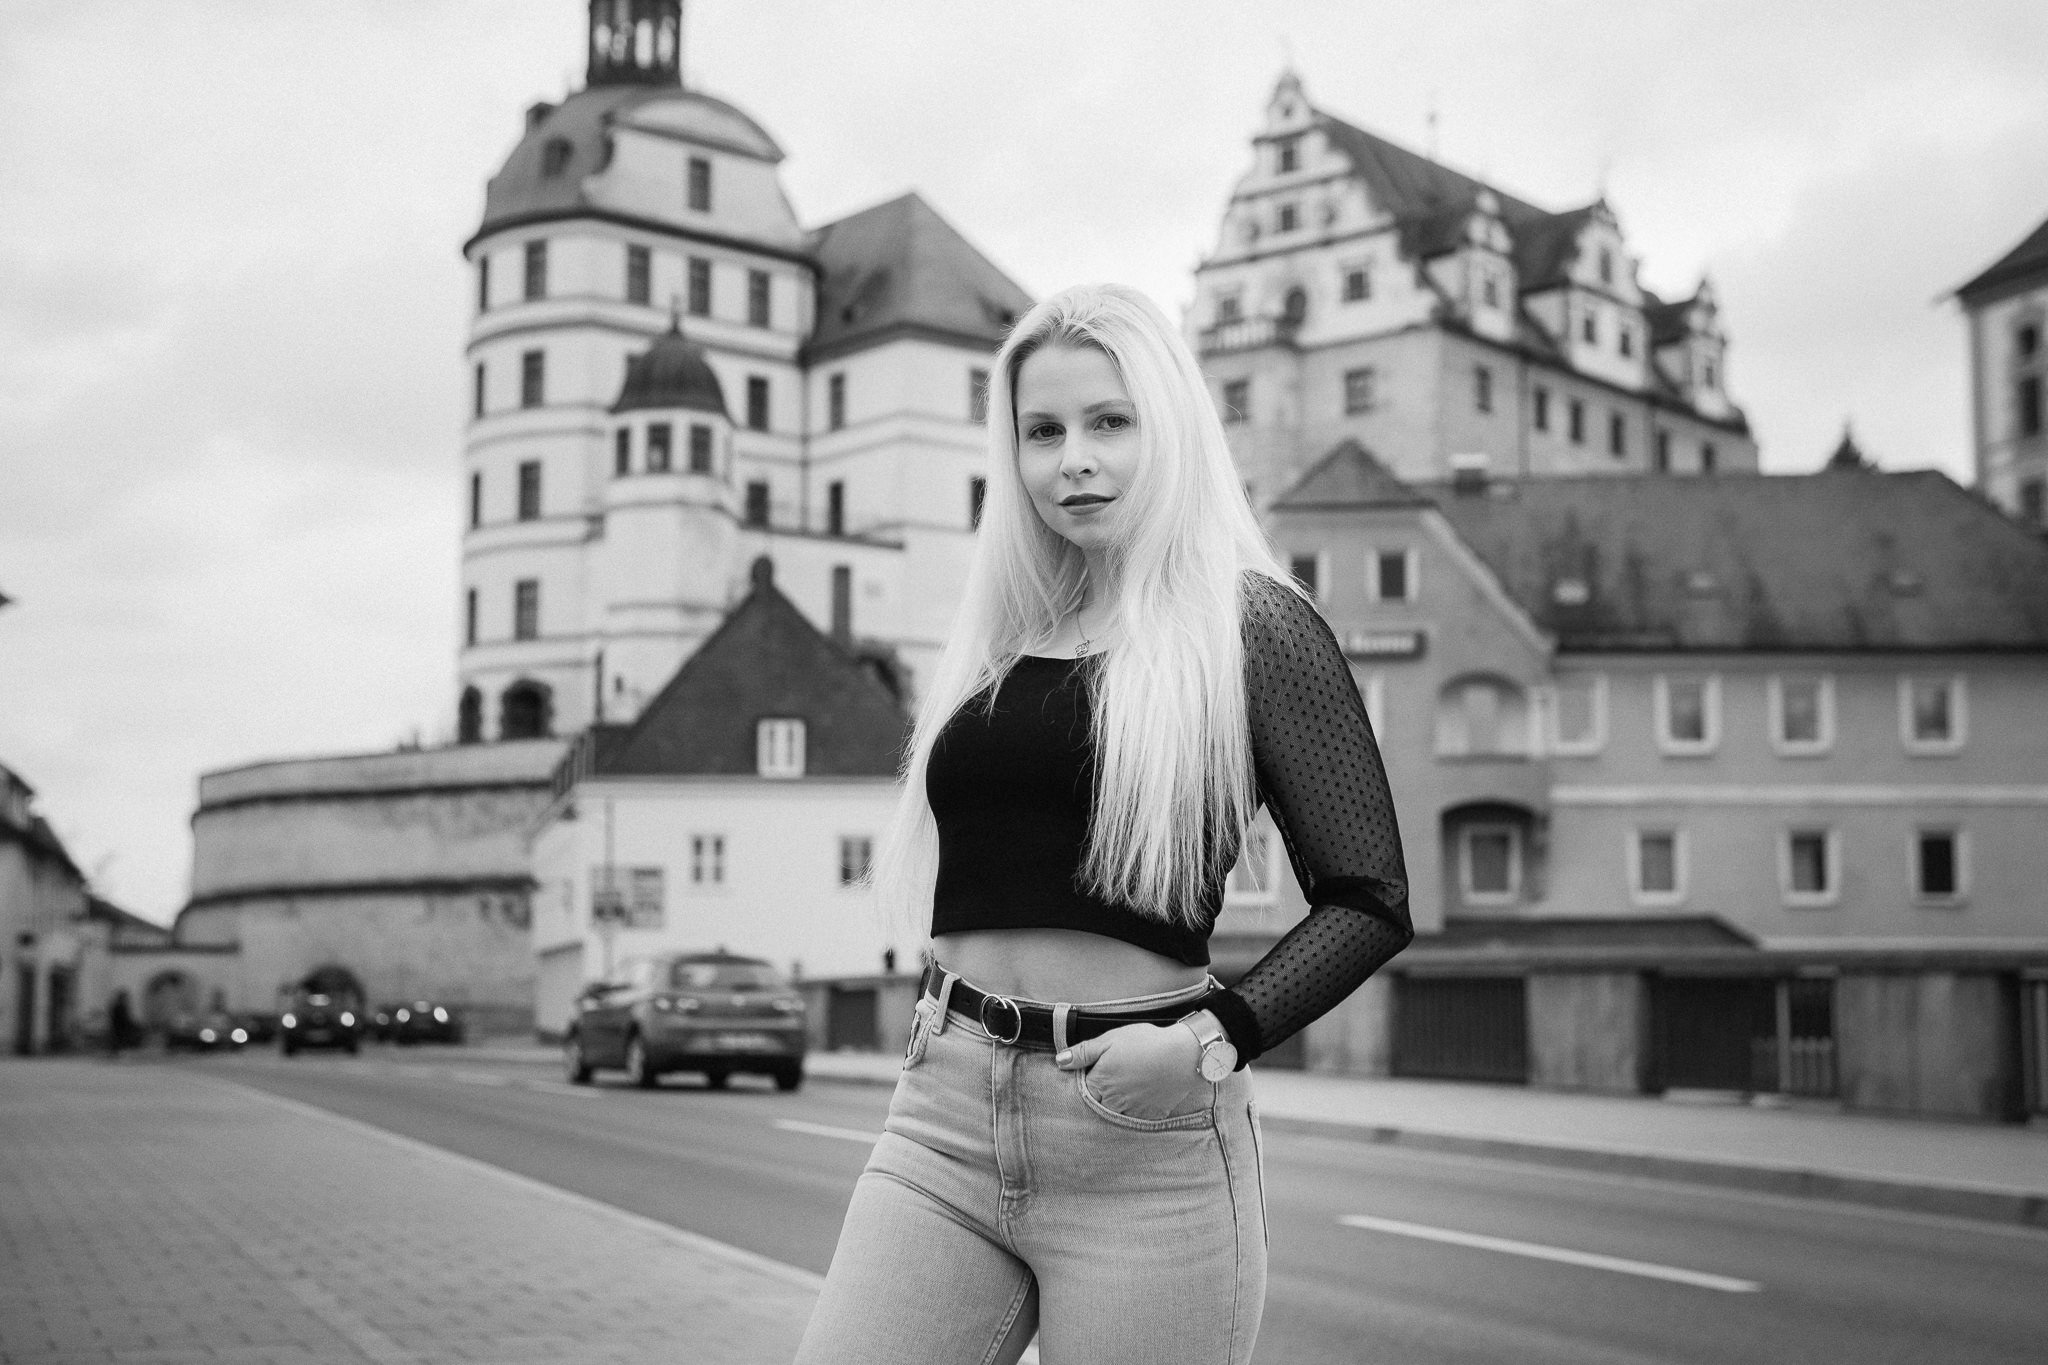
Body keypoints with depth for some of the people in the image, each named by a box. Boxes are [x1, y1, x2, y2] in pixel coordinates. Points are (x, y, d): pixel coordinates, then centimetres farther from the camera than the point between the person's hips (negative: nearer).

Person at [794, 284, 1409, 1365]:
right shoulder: (996, 642, 14)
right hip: (943, 1118, 5)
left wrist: (1215, 1039, -18)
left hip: (1140, 1142, -4)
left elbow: (1369, 902, -5)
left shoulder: (1253, 625, -1)